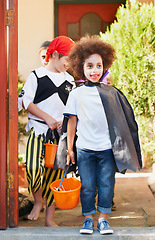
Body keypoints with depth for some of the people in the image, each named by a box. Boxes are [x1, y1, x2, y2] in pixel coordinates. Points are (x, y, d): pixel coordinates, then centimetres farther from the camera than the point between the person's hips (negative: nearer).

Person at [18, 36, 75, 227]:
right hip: (38, 129, -4)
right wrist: (47, 118, -11)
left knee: (55, 172, 3)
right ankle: (38, 201, 6)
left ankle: (49, 218, 13)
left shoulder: (70, 80, 14)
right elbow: (26, 101, -3)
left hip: (60, 132, 4)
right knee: (33, 167, -23)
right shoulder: (37, 75, 2)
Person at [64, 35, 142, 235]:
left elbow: (121, 120, 8)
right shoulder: (76, 93, 2)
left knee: (106, 185, 5)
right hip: (84, 149, 0)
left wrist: (121, 147, 6)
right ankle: (88, 219, 21)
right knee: (87, 187, 5)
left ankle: (103, 219, 19)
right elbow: (72, 121, 5)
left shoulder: (111, 93, 4)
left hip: (107, 149, 1)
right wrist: (69, 148, 4)